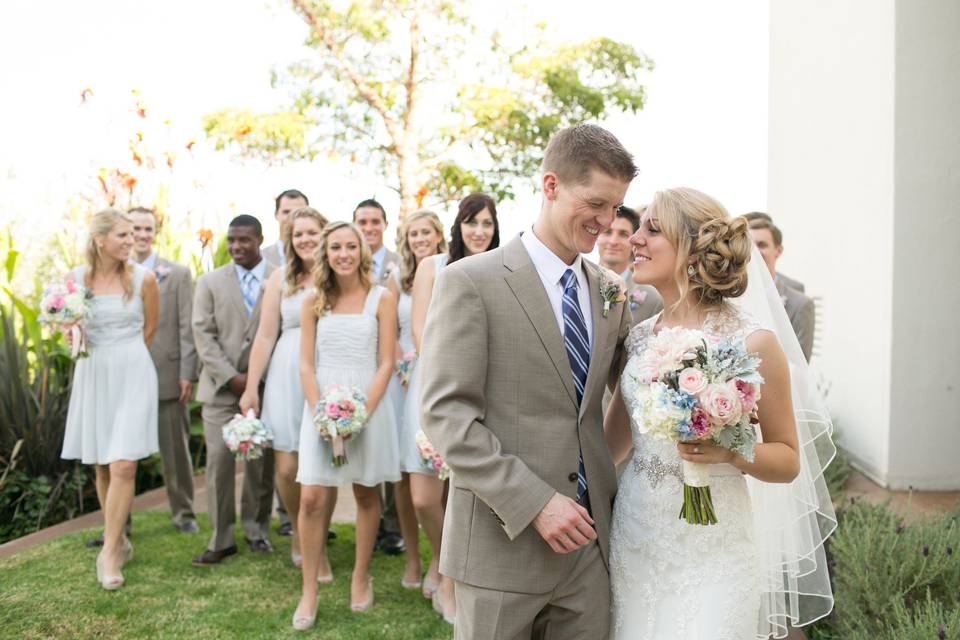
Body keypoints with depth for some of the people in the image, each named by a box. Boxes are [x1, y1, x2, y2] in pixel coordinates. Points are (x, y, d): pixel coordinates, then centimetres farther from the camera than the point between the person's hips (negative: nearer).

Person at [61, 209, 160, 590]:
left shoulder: (143, 279, -5)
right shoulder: (76, 279, 0)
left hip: (132, 375, -2)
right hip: (92, 376, 3)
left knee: (123, 466, -10)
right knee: (101, 467, 9)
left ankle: (109, 552, 1)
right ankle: (120, 541, 25)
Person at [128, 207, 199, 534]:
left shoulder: (178, 273, 4)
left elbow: (187, 327, 0)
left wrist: (187, 374, -6)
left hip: (167, 375, -1)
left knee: (176, 450, 8)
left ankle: (183, 512, 23)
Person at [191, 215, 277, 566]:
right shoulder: (210, 282, 7)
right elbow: (204, 335, 1)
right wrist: (231, 377, -9)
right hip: (221, 387, 1)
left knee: (262, 461, 6)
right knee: (219, 459, -4)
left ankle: (256, 530, 22)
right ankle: (221, 539, 6)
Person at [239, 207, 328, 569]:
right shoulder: (281, 278, 7)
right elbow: (265, 336, 6)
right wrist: (251, 388, 5)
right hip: (288, 377, 1)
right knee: (287, 468, 0)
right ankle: (298, 533, 28)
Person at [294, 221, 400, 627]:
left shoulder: (381, 298, -1)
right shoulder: (313, 300, 5)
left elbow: (385, 363, -4)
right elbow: (306, 364, 3)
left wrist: (362, 411, -13)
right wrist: (320, 412, -9)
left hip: (369, 403, -1)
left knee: (366, 494, 9)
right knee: (312, 498, -4)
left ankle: (361, 577, 26)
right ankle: (310, 591, 9)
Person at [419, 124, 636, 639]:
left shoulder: (609, 292, 10)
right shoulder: (470, 281, -8)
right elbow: (445, 412, -14)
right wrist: (533, 501, -19)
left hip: (588, 541, 5)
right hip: (502, 542, -5)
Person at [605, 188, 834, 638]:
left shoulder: (752, 343, -11)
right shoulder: (639, 337, 3)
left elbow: (789, 460, -4)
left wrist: (729, 450, -22)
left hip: (713, 550, -4)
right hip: (633, 539, 5)